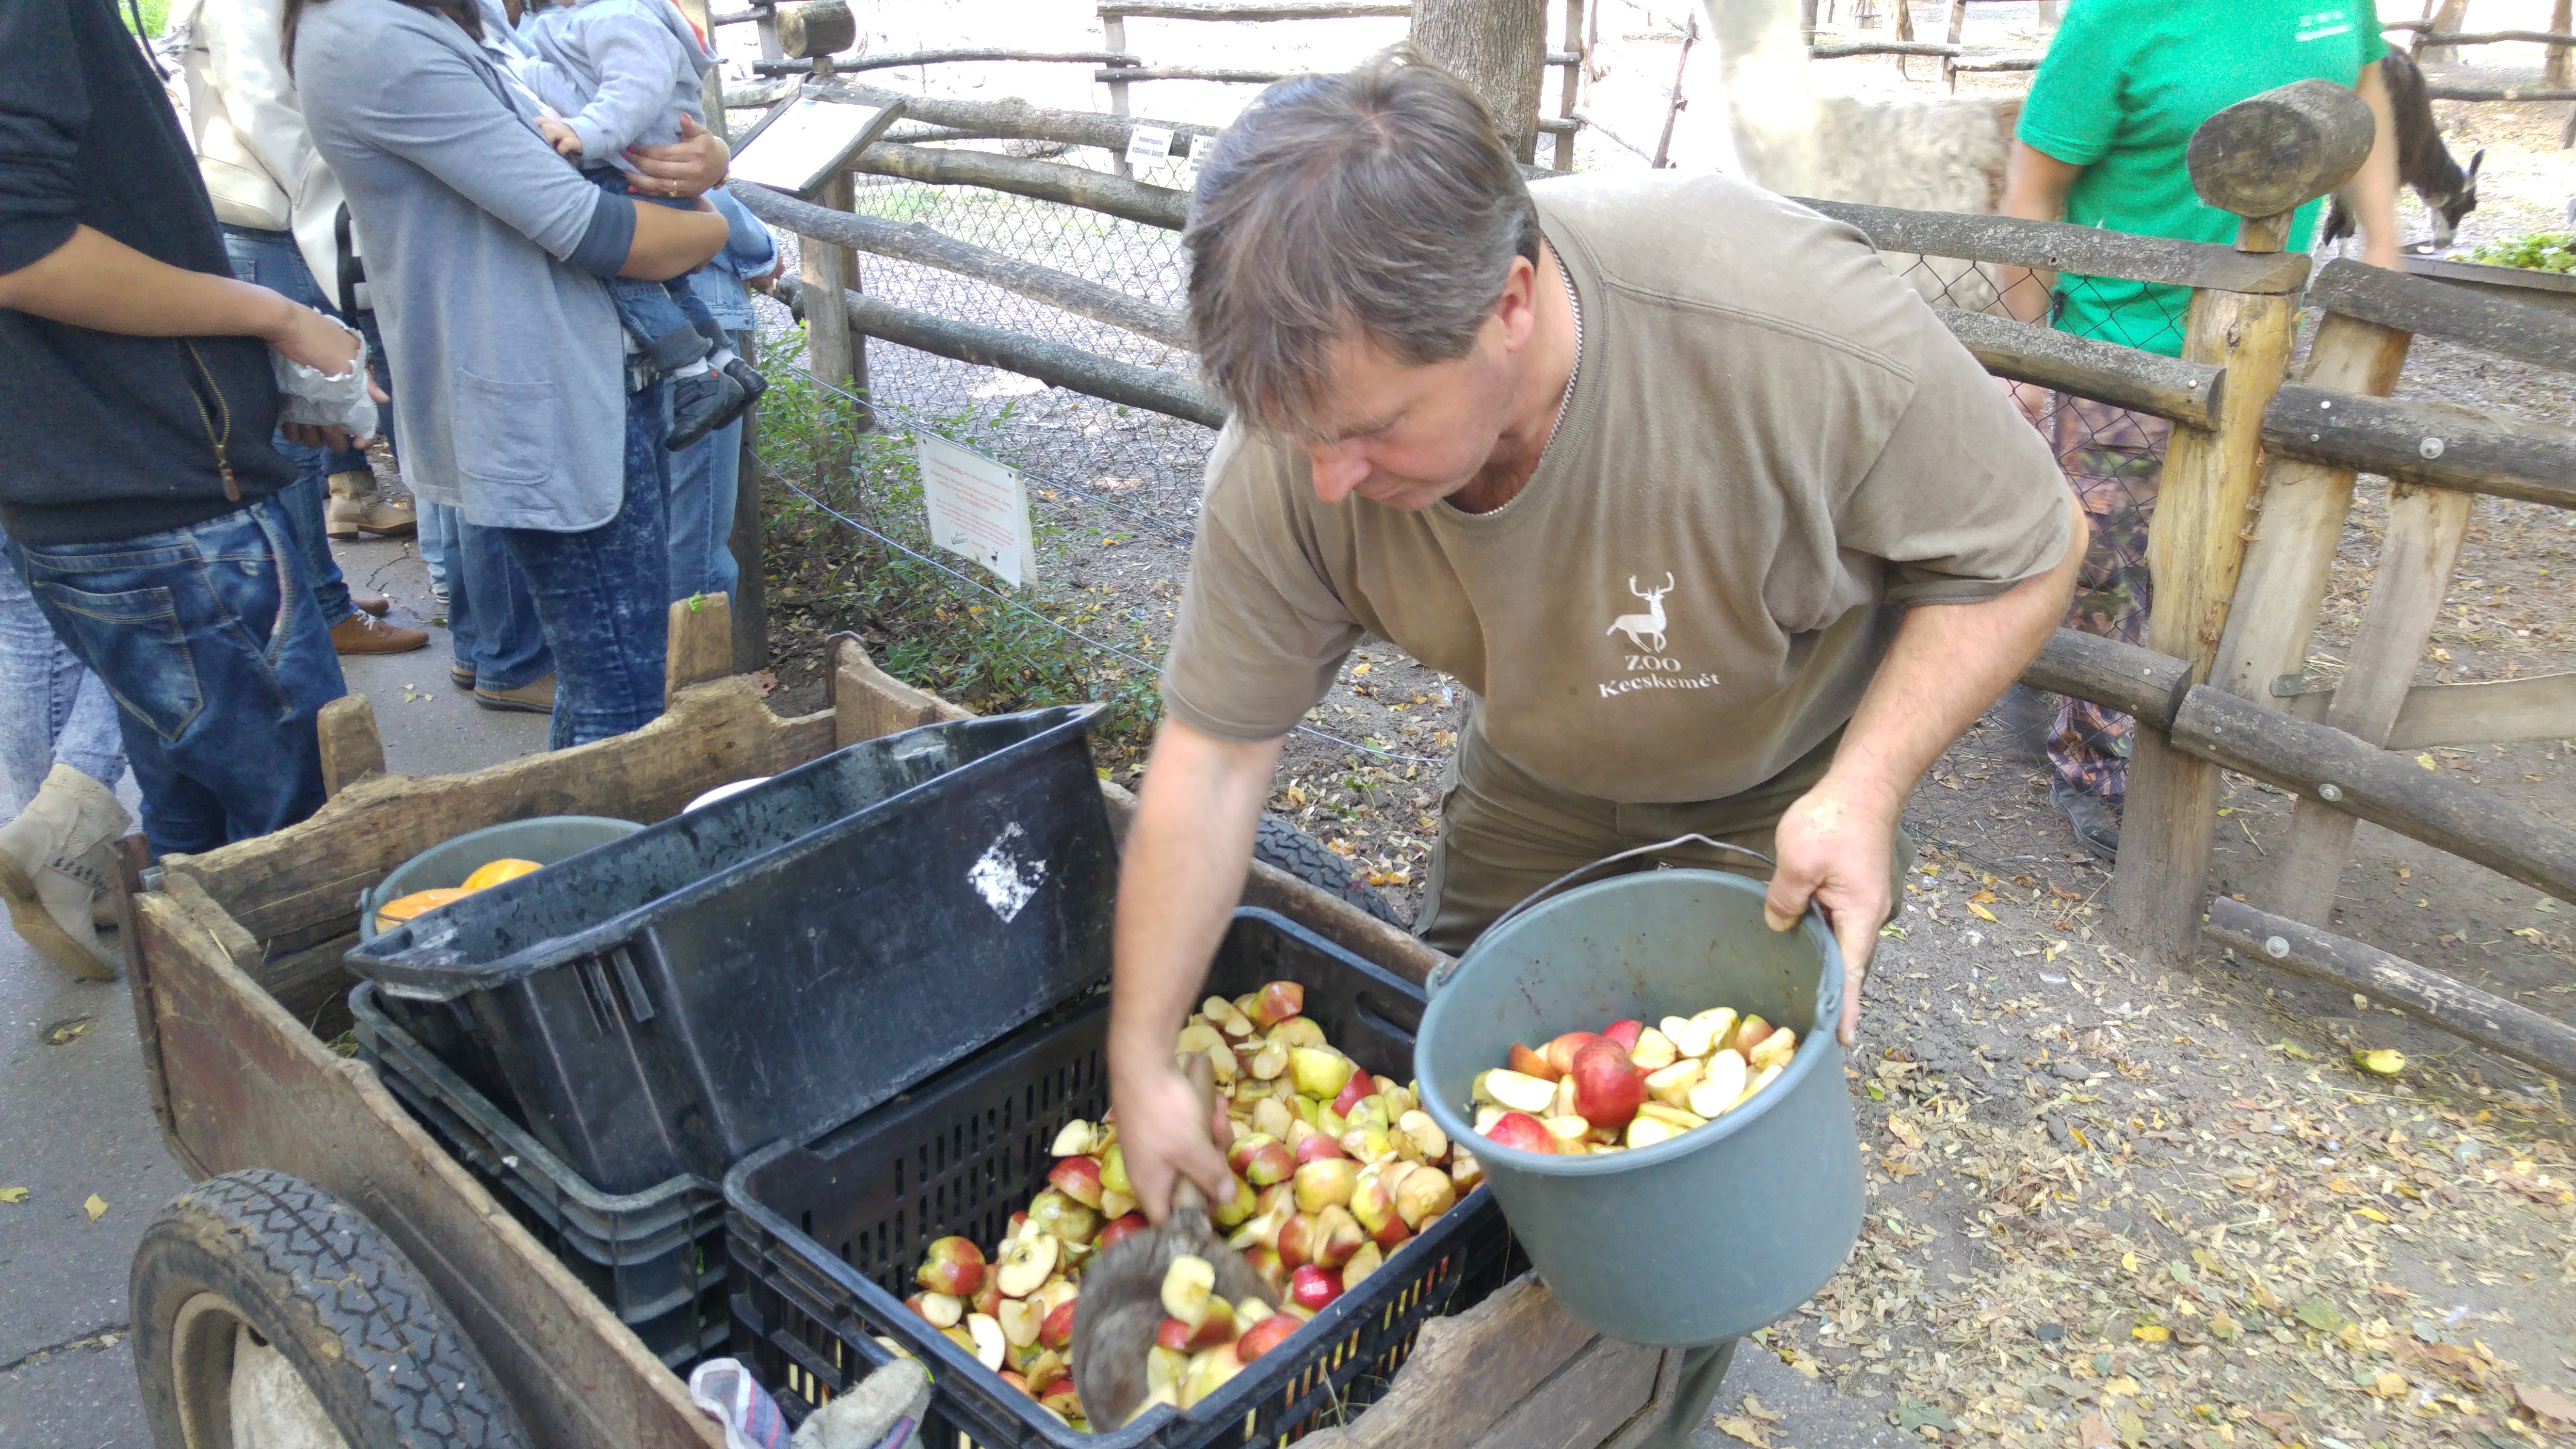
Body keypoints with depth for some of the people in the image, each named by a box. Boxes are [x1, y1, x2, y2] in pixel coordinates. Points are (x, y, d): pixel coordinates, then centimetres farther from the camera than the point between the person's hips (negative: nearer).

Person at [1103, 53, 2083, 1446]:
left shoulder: (1794, 326, -41)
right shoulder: (1296, 450, -31)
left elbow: (2023, 551, -23)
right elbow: (1210, 760, -21)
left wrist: (1867, 786, -37)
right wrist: (1141, 1062, -16)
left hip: (1784, 781, -2)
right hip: (1534, 773, 3)